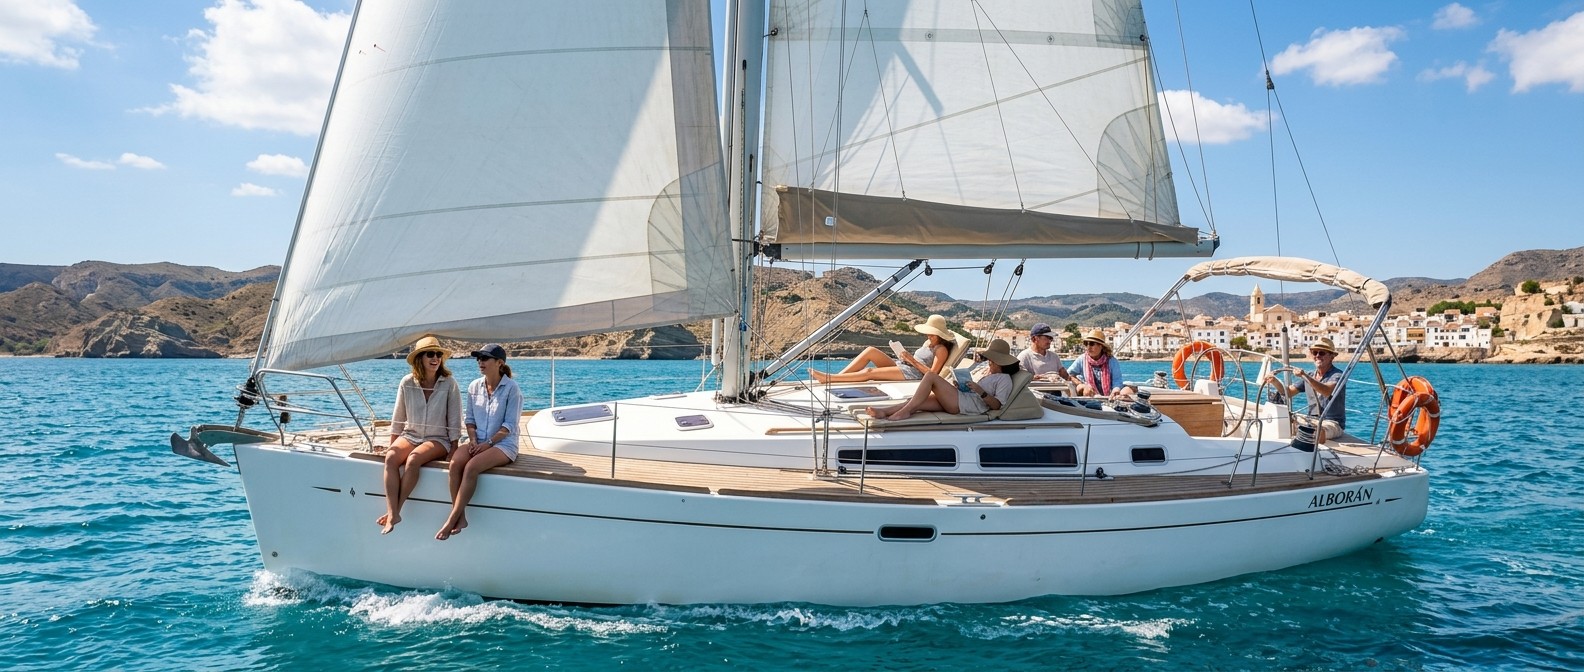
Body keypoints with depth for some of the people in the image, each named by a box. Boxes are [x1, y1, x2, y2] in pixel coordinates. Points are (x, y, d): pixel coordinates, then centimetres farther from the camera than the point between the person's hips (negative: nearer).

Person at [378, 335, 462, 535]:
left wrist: (454, 450, -5)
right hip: (410, 435, 3)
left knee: (413, 459, -33)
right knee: (391, 458, -29)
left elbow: (454, 421, -2)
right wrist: (391, 445, 9)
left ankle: (395, 510, -28)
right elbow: (398, 418, 11)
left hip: (438, 439, -3)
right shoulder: (407, 383, 2)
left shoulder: (449, 383, -5)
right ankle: (393, 514, -34)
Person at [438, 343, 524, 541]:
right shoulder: (474, 386, 9)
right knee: (455, 463, -27)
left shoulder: (512, 388, -7)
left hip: (503, 443, -5)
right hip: (478, 441, 5)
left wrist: (488, 443, -17)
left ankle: (451, 520, -26)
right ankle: (460, 517, -23)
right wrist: (473, 440, -5)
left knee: (471, 467, -31)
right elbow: (470, 419, 13)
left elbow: (509, 425, -10)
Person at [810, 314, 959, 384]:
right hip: (900, 366, 9)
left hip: (912, 374, -9)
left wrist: (913, 361, -13)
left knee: (869, 372, -22)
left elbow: (932, 373, -14)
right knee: (870, 351, -9)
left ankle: (828, 378, -26)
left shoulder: (941, 349, -3)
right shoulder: (929, 343, 24)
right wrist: (906, 356, 2)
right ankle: (837, 376, -16)